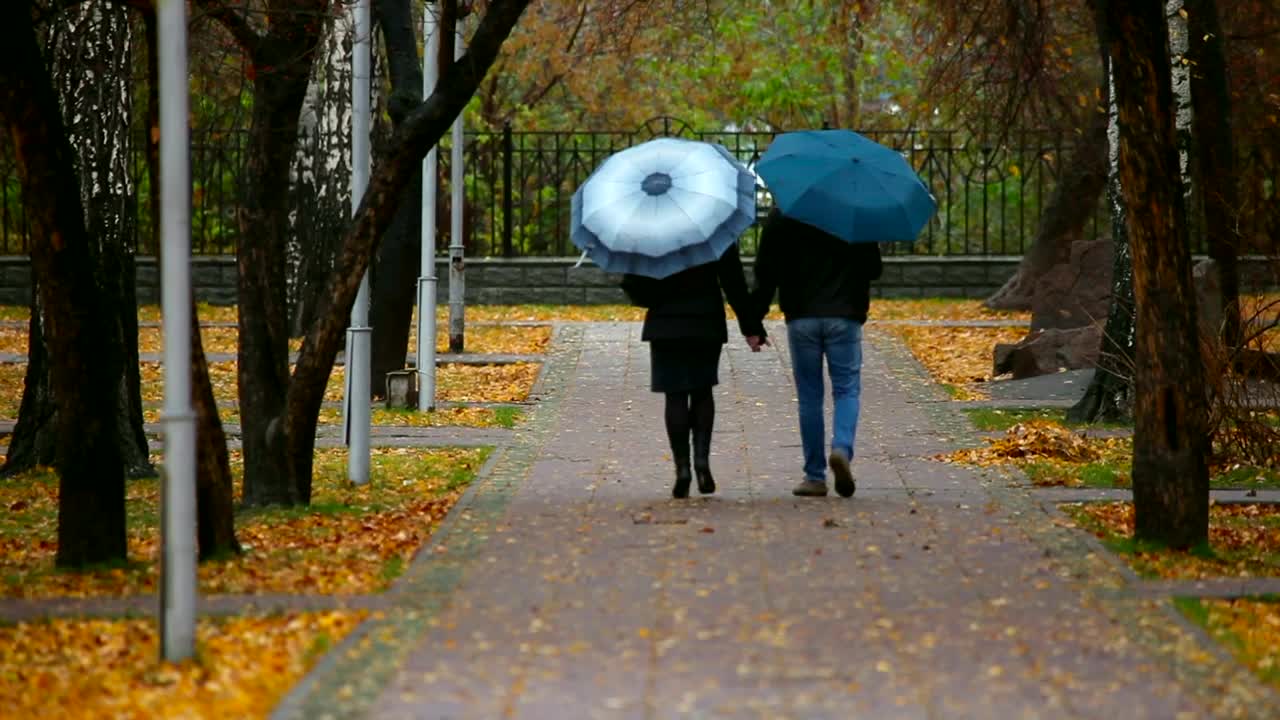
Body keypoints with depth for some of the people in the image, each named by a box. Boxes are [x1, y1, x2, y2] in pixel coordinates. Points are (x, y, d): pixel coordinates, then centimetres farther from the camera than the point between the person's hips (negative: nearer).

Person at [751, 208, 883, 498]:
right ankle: (842, 449, -20)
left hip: (801, 319, 0)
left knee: (809, 396, 7)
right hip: (844, 317, 0)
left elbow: (765, 273, 1)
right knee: (847, 389, 7)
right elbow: (874, 269, 6)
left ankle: (815, 476, 6)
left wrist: (754, 321, 5)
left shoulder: (779, 219, 2)